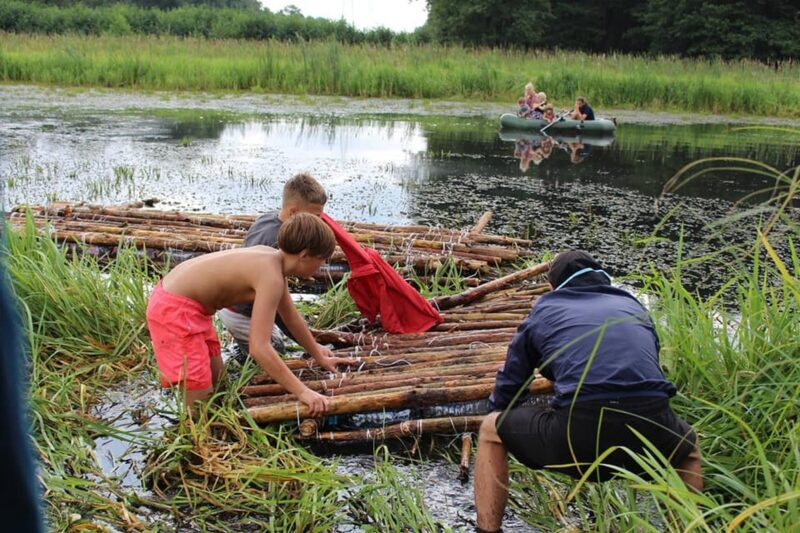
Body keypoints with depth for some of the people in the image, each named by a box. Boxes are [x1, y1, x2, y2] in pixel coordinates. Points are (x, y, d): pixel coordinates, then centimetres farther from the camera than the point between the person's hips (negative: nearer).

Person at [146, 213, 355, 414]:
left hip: (179, 296, 10)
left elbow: (292, 318, 19)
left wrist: (319, 356, 28)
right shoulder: (271, 275, -25)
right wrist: (302, 392, -28)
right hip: (174, 309, -10)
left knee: (215, 375, 23)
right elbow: (259, 348, -31)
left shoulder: (273, 259, 4)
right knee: (200, 403, -7)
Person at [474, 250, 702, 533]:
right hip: (651, 433, 3)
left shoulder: (543, 310, 24)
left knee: (491, 430, 24)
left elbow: (507, 390, 27)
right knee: (690, 446, 39)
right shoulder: (633, 305, 30)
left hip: (578, 432, -3)